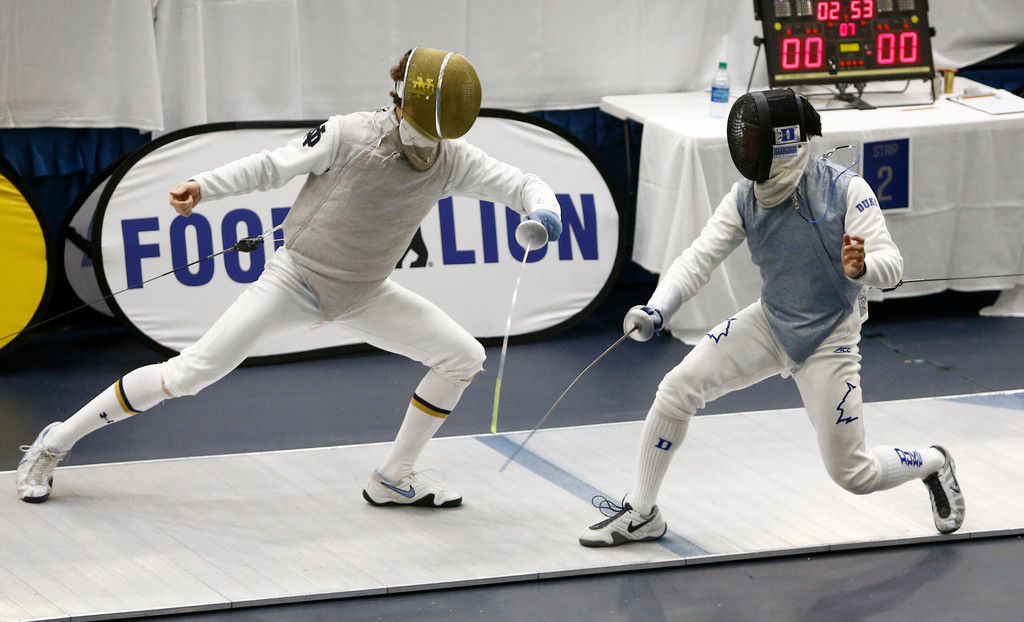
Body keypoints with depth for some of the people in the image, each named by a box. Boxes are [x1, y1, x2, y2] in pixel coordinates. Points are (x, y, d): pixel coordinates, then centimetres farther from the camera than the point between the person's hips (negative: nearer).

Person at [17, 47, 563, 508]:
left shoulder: (453, 158, -10)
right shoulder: (349, 135, -21)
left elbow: (523, 185, -12)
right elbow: (270, 167, -13)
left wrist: (542, 213, -36)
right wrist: (203, 187, -27)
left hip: (363, 294, 5)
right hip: (295, 279, -5)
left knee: (463, 357, -6)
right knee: (190, 373, -15)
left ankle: (393, 480, 7)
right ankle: (55, 444, -1)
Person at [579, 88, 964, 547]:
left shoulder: (845, 190, -23)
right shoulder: (746, 198, -11)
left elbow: (890, 265, -26)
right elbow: (698, 260, -15)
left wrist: (860, 268, -50)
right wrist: (656, 311, -32)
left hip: (827, 341, -4)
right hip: (770, 324, 4)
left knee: (852, 474, -3)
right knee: (676, 389, -11)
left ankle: (933, 465, 30)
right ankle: (640, 514, 5)